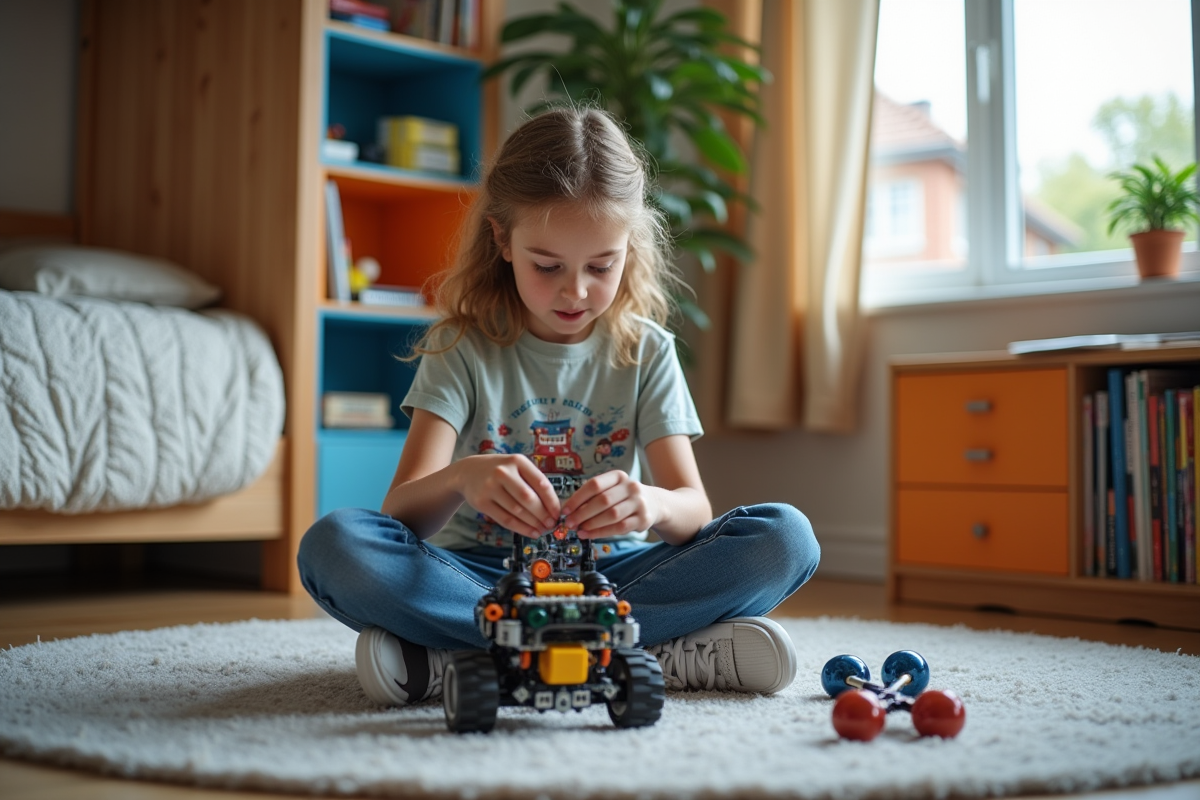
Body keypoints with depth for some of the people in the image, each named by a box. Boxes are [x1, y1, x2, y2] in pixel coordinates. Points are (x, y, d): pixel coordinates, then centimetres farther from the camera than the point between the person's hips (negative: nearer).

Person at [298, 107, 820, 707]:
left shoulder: (646, 352, 4)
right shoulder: (462, 349, -1)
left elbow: (694, 508, -7)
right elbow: (402, 511, -13)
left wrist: (652, 504, -33)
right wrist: (461, 479, -38)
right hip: (482, 576, -1)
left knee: (786, 539, -23)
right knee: (334, 544, -29)